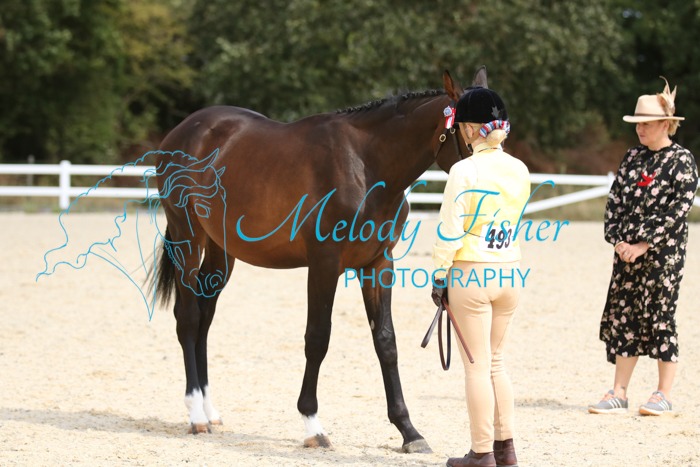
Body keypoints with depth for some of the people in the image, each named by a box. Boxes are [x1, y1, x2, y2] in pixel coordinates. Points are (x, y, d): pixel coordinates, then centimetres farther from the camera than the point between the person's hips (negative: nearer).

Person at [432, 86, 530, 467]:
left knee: (477, 365, 0)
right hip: (510, 275, 6)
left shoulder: (464, 171, -13)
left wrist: (439, 277, -3)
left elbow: (450, 231, -13)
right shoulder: (520, 171, 4)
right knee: (496, 362, 16)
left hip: (471, 275, -6)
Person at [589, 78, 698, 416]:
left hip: (663, 252, -6)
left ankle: (663, 394, 7)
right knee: (622, 315, 4)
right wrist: (617, 239, -3)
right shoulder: (633, 157, 11)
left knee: (659, 317, -2)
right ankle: (619, 394, 8)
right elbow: (614, 200, 11)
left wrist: (644, 245, -15)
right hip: (627, 250, 6)